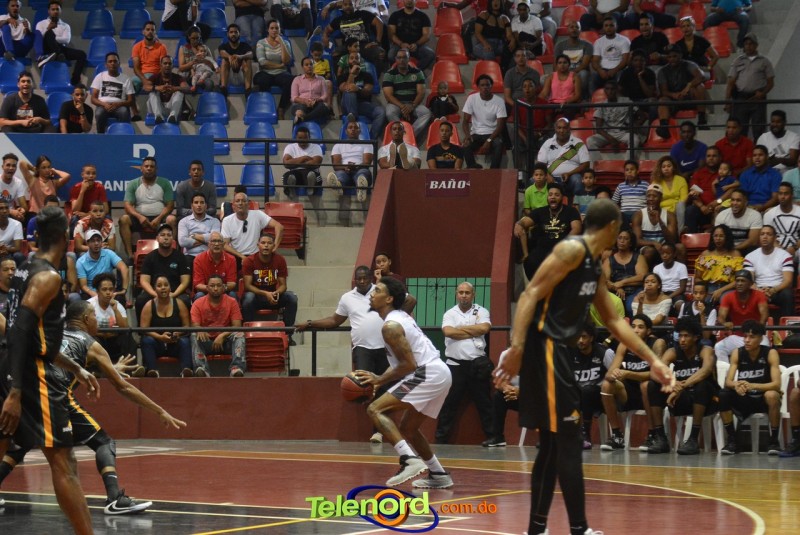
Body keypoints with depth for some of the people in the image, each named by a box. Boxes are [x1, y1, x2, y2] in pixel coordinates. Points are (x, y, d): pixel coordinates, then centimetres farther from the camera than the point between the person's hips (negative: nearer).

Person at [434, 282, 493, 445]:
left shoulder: (481, 312, 6)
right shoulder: (450, 314, 7)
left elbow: (484, 328, -13)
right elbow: (448, 331, -12)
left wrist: (460, 328, -6)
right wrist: (473, 332, -9)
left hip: (478, 364, -1)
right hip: (455, 364, 1)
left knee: (484, 402, 5)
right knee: (449, 403, 4)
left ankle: (492, 436, 9)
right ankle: (441, 439, 9)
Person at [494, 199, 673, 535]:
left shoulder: (595, 266, 18)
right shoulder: (572, 250, -11)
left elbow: (614, 322, 25)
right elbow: (531, 295, -18)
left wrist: (652, 360, 23)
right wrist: (516, 348, -28)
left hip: (556, 351, 10)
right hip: (543, 348, -10)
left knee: (553, 444, 12)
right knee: (568, 441, -9)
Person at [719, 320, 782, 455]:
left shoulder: (770, 353, -13)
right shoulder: (737, 353, -6)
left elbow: (776, 384, -23)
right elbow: (728, 381, -13)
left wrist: (752, 386, -39)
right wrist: (736, 385, -38)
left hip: (763, 399, -3)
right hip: (744, 400, 3)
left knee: (772, 395, -37)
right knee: (723, 395, -26)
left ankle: (774, 440, -20)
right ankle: (732, 440, -13)